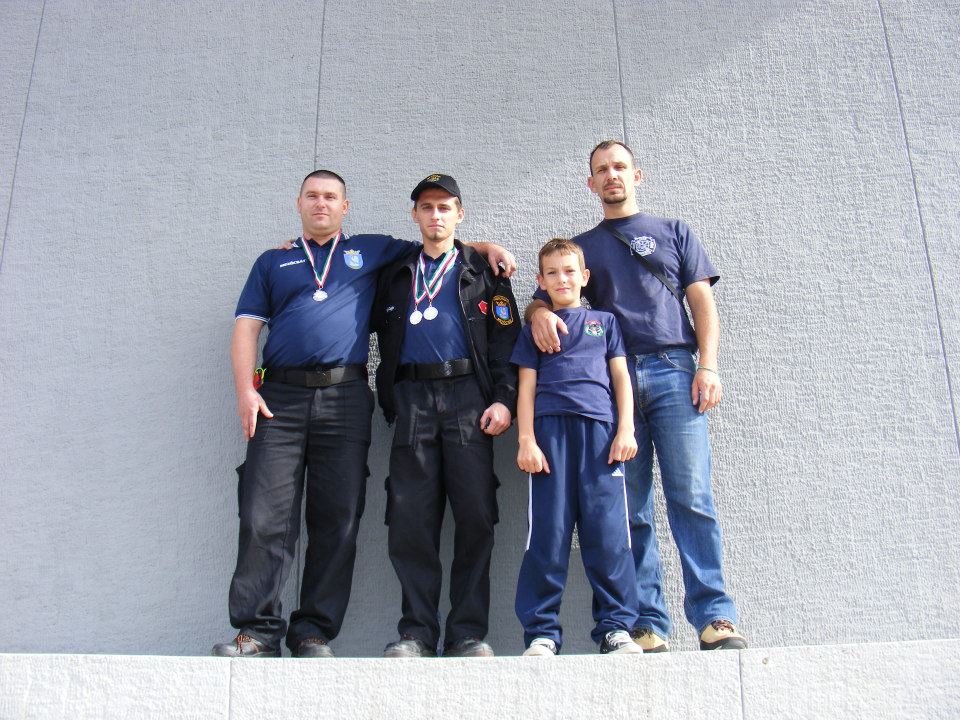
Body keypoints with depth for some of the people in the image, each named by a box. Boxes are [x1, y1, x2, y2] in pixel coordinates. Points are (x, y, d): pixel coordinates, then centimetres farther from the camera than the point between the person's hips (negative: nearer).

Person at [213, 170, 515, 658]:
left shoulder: (372, 251, 21)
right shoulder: (273, 262, 21)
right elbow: (246, 327, 12)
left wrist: (485, 246, 12)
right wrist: (244, 390, -2)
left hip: (345, 398, 0)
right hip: (280, 397, 0)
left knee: (337, 519, -3)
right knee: (264, 517, -8)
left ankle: (314, 631, 5)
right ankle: (258, 630, -1)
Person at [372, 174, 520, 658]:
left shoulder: (482, 272, 15)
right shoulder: (396, 276, 23)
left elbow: (506, 337, 6)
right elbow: (380, 332, 23)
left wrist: (504, 399, -5)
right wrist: (389, 398, 7)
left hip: (468, 395, -2)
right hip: (412, 399, 2)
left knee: (475, 516, -6)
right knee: (410, 519, -3)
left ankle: (467, 632, 2)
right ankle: (417, 632, 4)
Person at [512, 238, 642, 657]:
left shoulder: (604, 321, 22)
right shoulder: (534, 328, 19)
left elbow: (621, 377, 16)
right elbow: (527, 386, 11)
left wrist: (626, 429, 3)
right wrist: (526, 439, -2)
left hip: (600, 428, 1)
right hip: (550, 429, 0)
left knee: (607, 529, -5)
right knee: (548, 532, -4)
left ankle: (615, 626, 4)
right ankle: (542, 631, 2)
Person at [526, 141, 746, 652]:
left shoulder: (673, 232, 20)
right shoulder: (581, 246, 22)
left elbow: (702, 301, 11)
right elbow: (547, 297, 15)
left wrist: (708, 366, -3)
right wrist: (539, 310, -10)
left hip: (673, 372, -1)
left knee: (691, 498, -10)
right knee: (631, 509, -2)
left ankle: (715, 616, -8)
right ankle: (647, 624, 0)